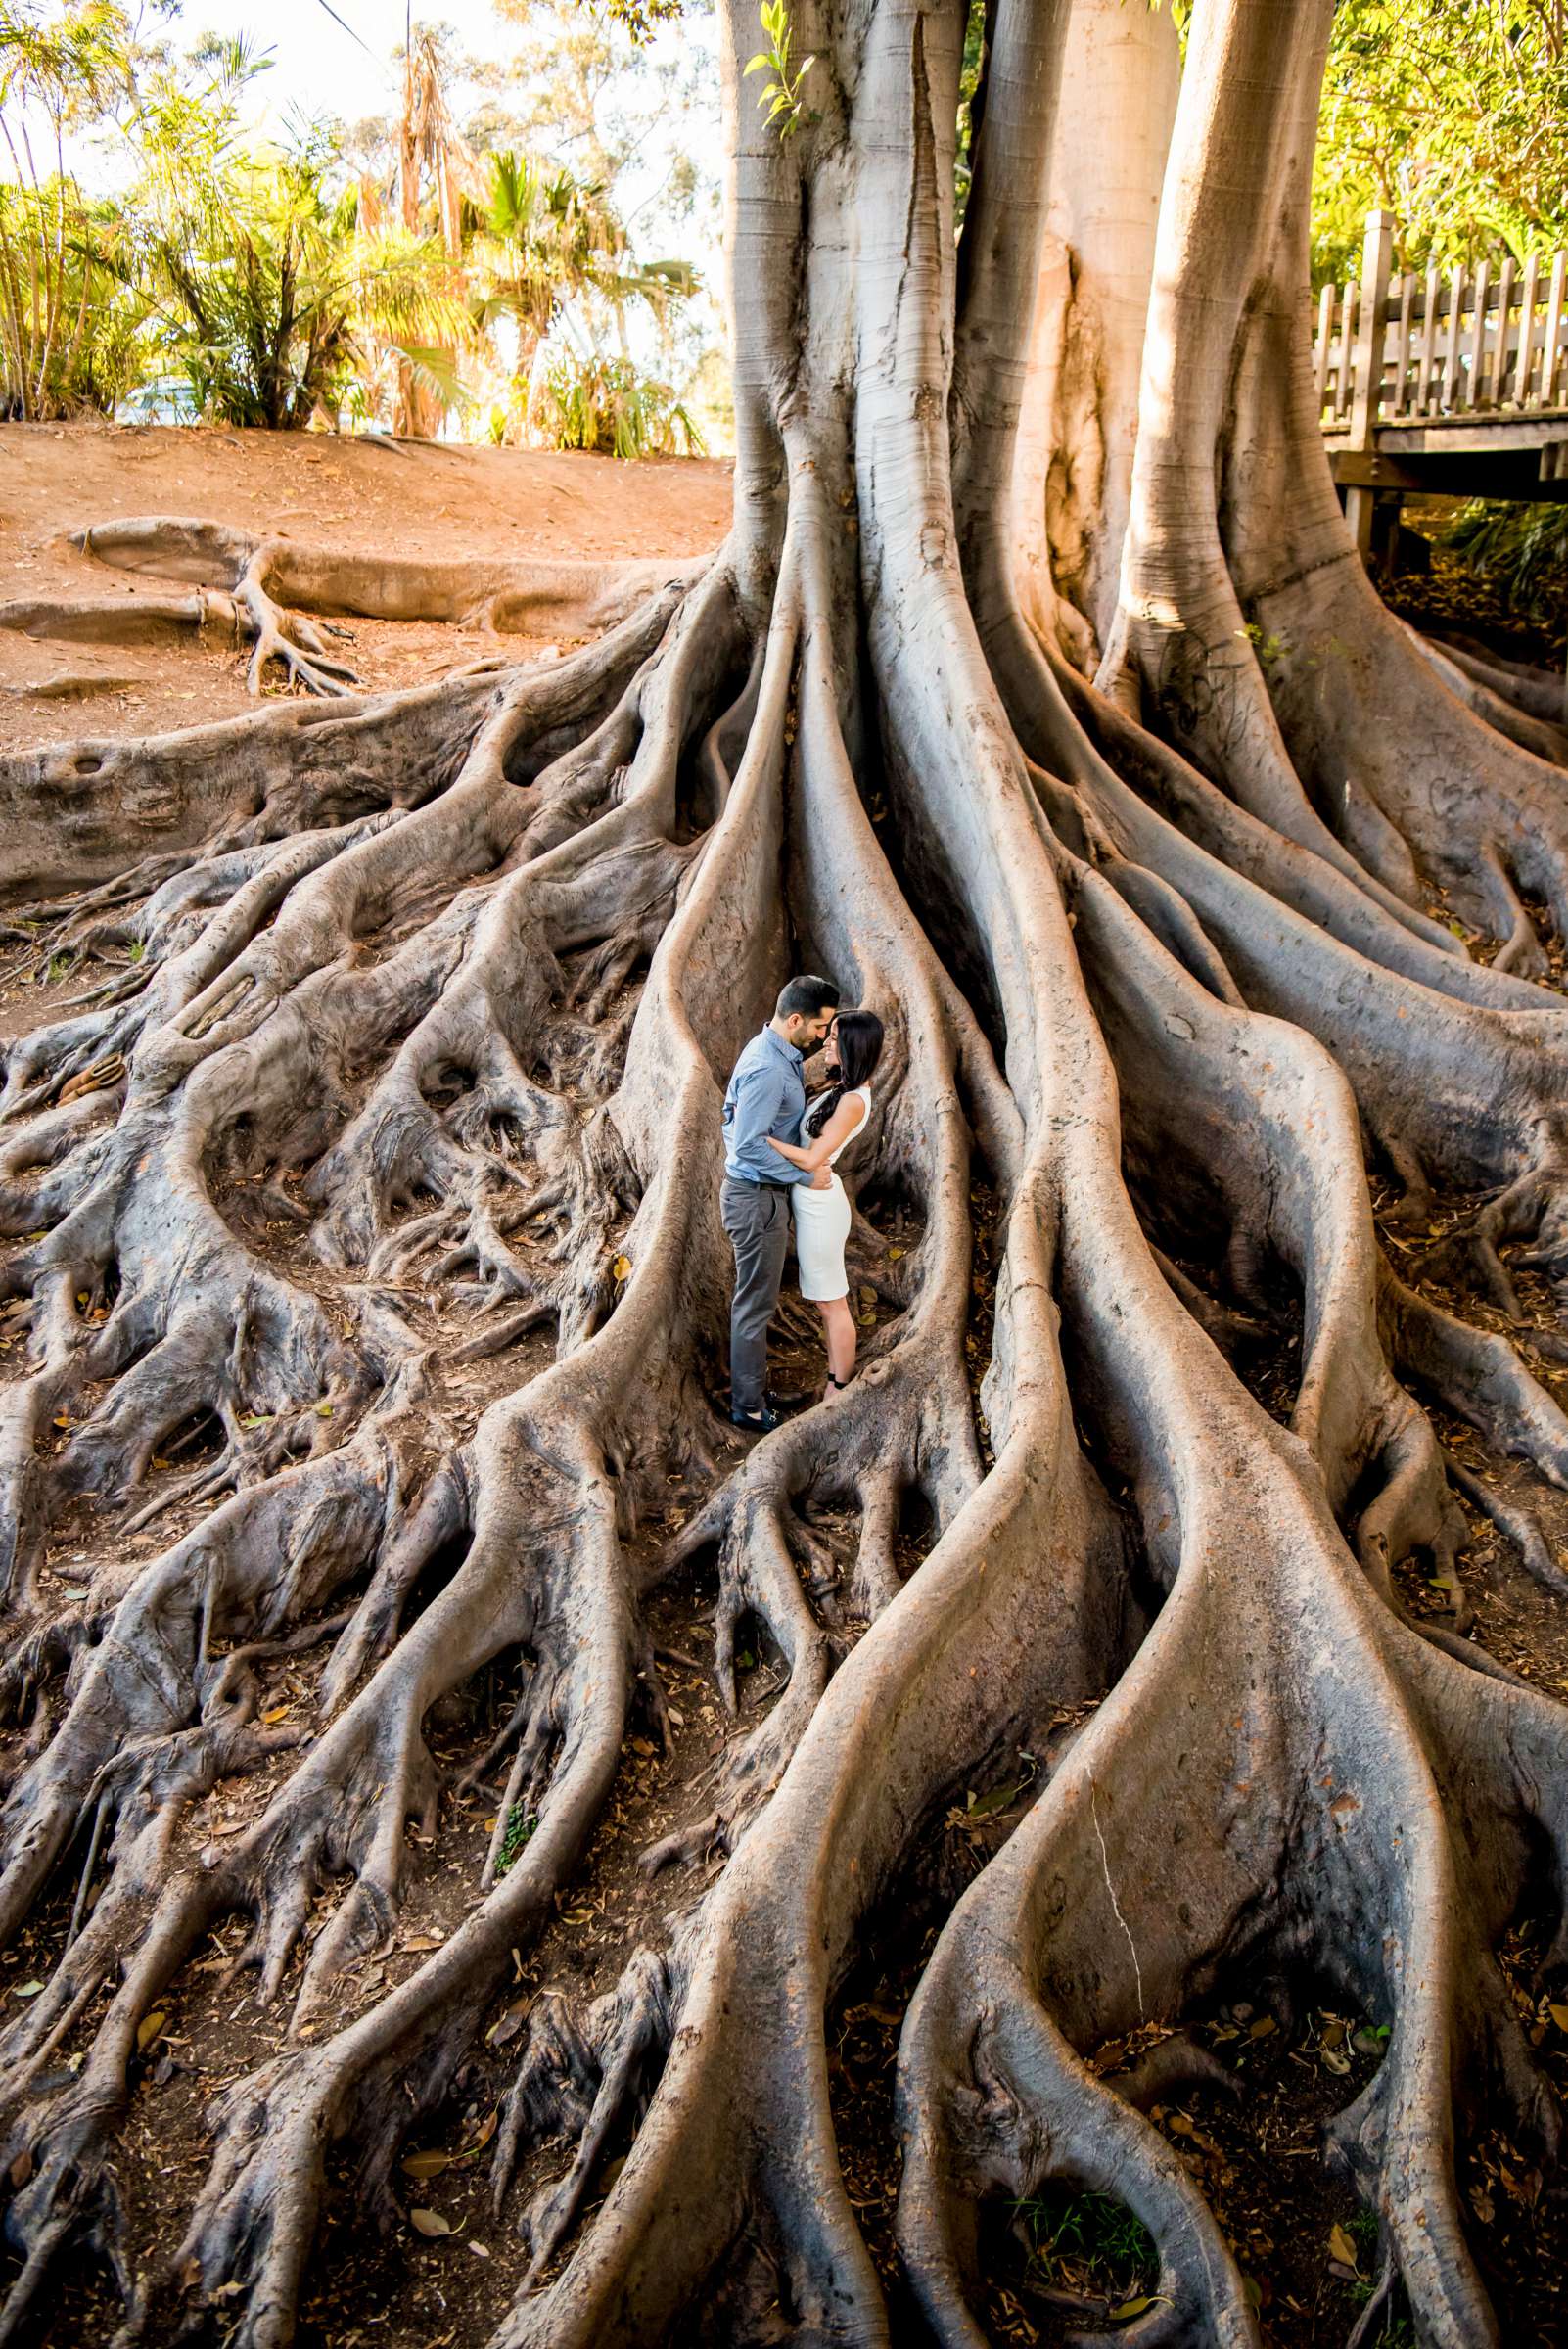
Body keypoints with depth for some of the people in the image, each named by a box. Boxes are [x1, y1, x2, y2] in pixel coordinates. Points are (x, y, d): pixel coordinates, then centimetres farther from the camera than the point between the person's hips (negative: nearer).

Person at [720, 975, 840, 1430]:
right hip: (757, 1199, -10)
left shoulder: (773, 1051, 6)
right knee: (756, 1303, 2)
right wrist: (804, 1176, -20)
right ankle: (748, 1406, 14)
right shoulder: (768, 1070, -26)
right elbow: (751, 1145, -27)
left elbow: (731, 1113, 18)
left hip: (753, 1190, 10)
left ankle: (749, 1388, 33)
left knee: (755, 1298, 20)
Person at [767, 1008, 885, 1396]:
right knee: (829, 1299, 18)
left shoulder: (853, 1102, -23)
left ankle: (839, 1393, 14)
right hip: (815, 1200, 10)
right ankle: (837, 1382, 30)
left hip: (818, 1205, -10)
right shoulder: (847, 1087, 5)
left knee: (832, 1304, 3)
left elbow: (810, 1160, -26)